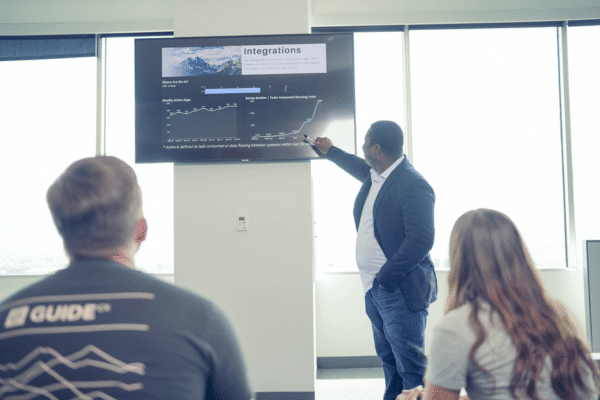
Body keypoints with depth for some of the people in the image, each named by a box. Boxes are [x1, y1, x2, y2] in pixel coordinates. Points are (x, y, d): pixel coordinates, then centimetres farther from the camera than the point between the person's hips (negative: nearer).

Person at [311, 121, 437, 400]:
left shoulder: (413, 186, -19)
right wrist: (330, 152, 46)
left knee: (412, 369, -3)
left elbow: (421, 240, -25)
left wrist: (386, 277, -20)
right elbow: (361, 168, 36)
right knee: (389, 360, 21)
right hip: (374, 290, 9)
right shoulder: (376, 176, 9)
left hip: (400, 291, -9)